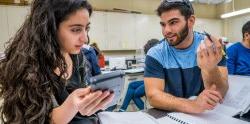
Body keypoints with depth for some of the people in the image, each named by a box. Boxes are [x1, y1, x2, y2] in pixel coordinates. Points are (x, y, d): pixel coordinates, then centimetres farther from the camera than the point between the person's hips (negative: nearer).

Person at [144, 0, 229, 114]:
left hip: (207, 113, 1)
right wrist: (193, 105, -33)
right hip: (170, 114, 0)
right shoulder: (155, 54, -10)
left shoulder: (212, 46, -7)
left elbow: (219, 95, -15)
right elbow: (153, 96, -20)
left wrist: (210, 69, -33)